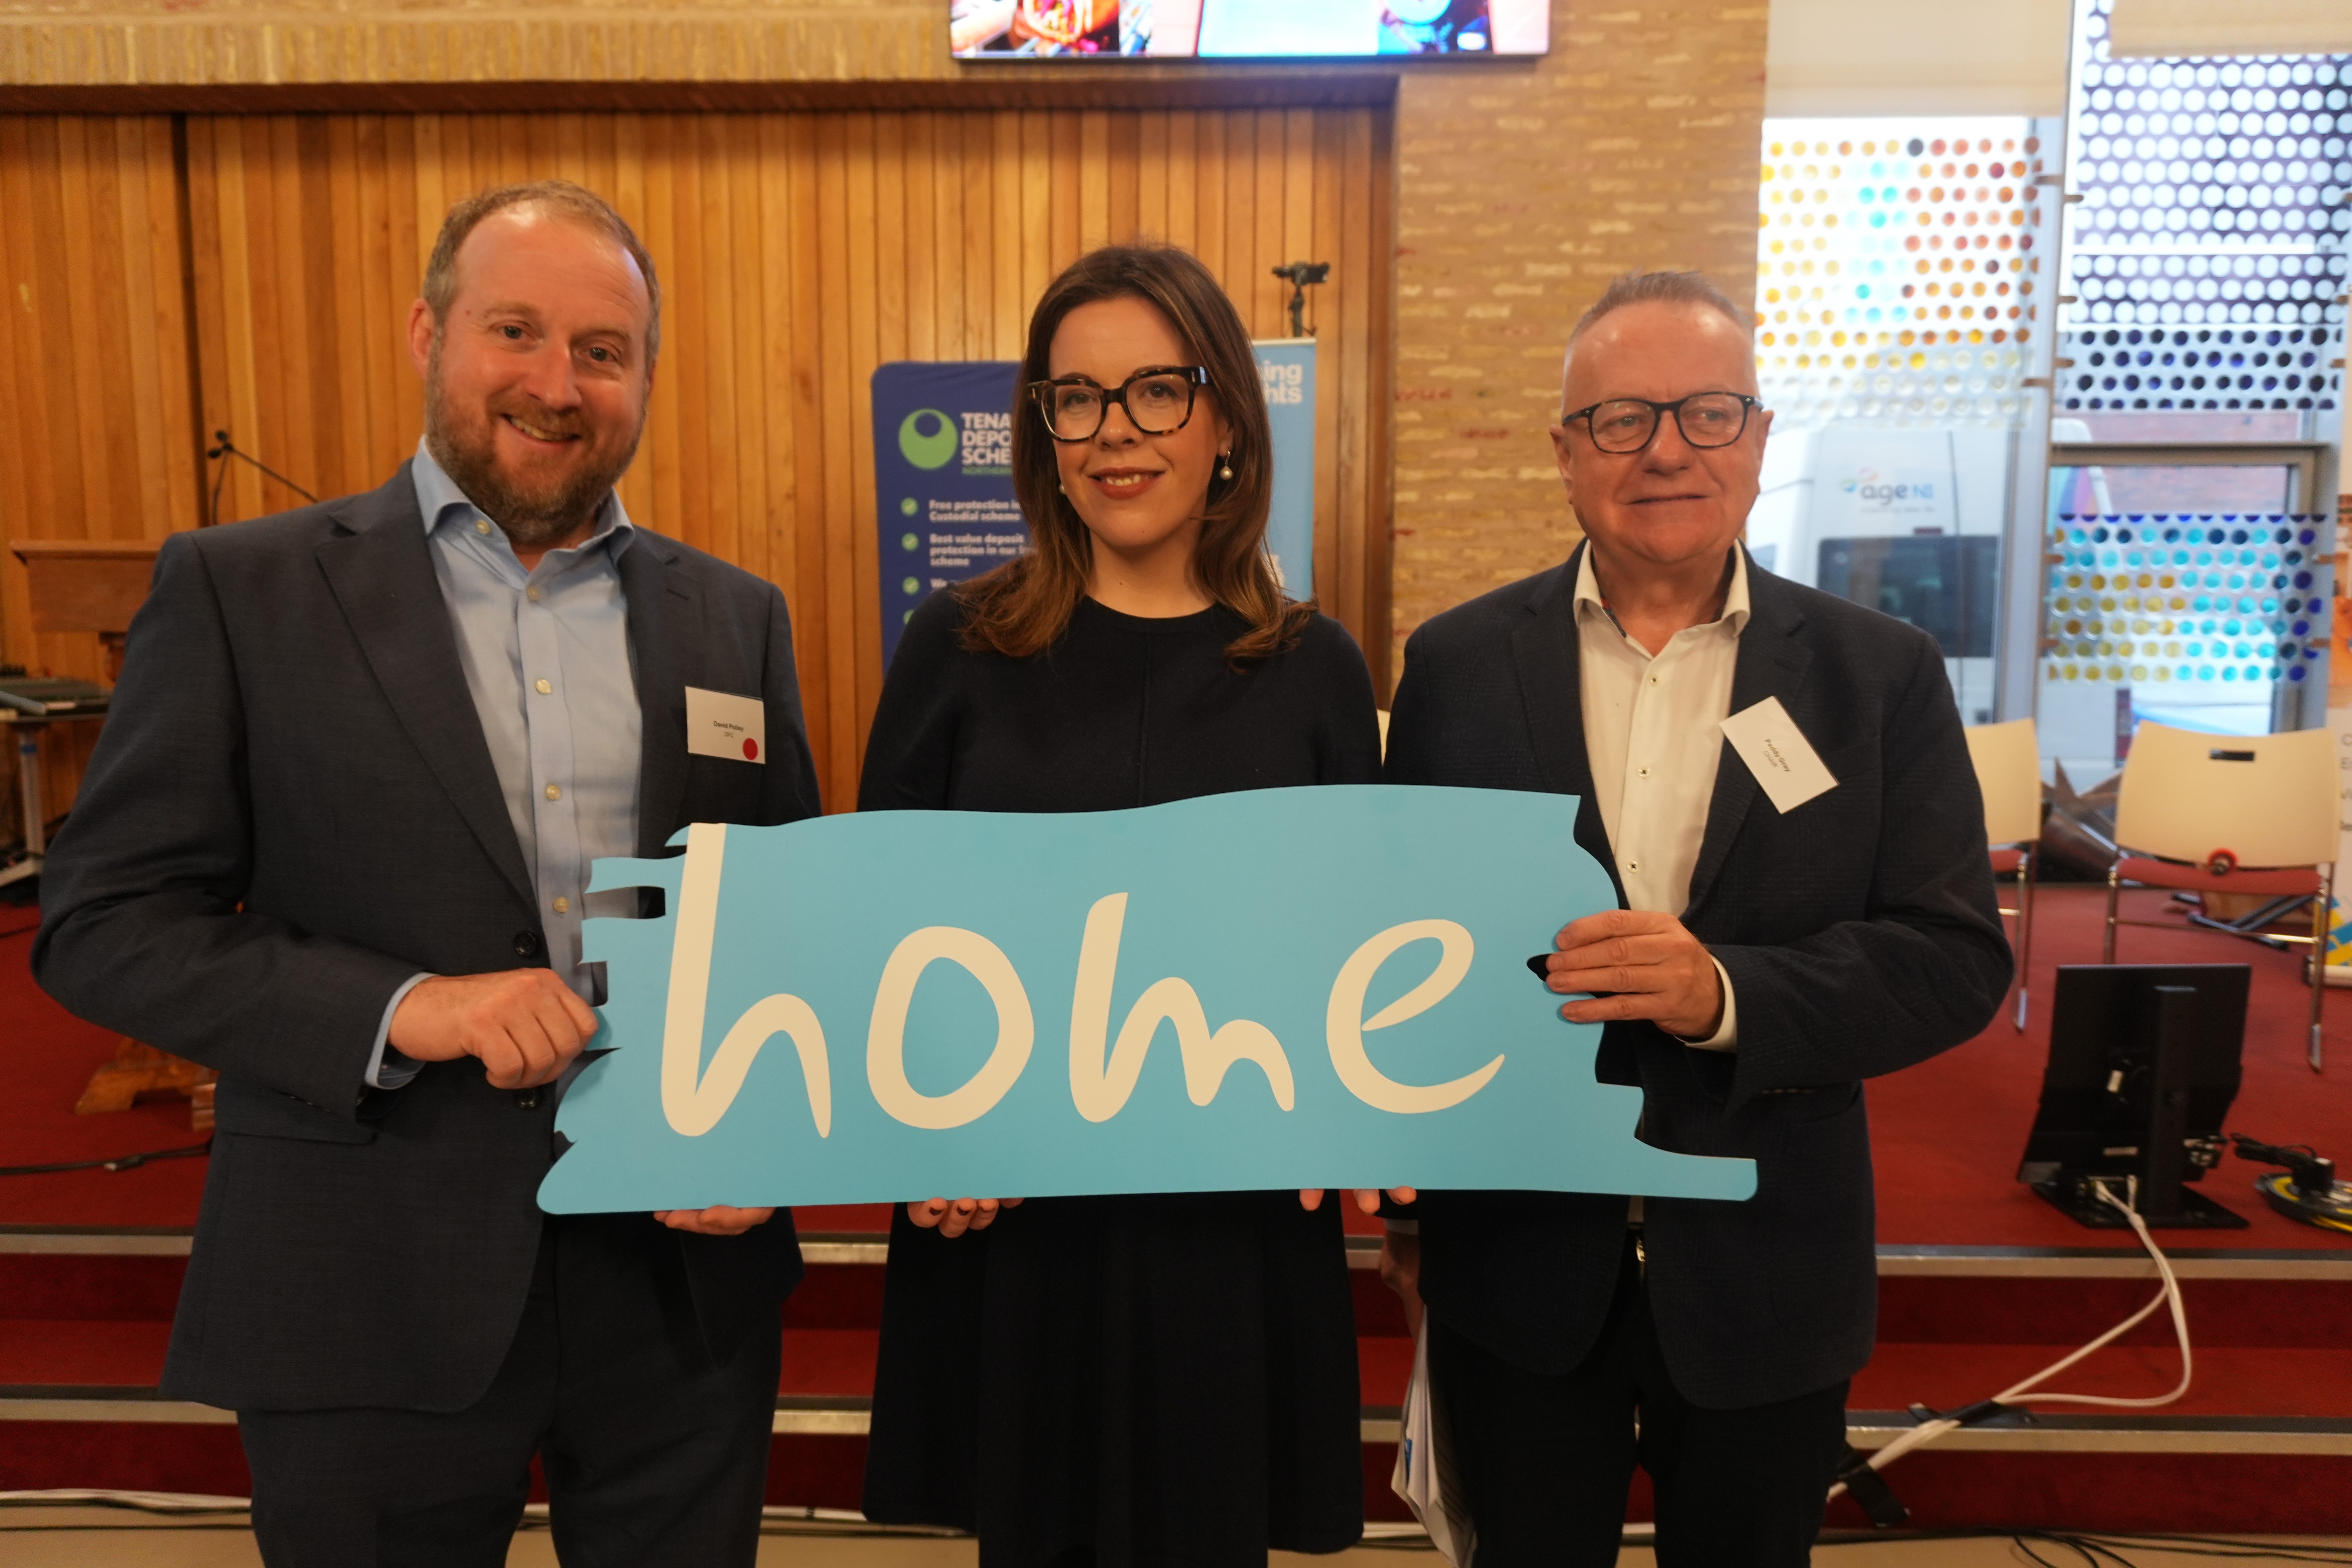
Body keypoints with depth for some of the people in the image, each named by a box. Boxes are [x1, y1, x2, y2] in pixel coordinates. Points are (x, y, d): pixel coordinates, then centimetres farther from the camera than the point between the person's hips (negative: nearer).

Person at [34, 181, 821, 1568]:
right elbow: (104, 922, -5)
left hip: (686, 1282, 3)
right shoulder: (240, 592, -3)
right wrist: (397, 1008, -19)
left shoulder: (735, 616, 5)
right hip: (372, 1300, -2)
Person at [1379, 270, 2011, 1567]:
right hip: (1516, 1267, 0)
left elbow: (1956, 959, -7)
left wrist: (1727, 993, -25)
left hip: (1770, 1281, 1)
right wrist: (1408, 1206, 6)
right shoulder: (1457, 665, -3)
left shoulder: (1882, 674, -3)